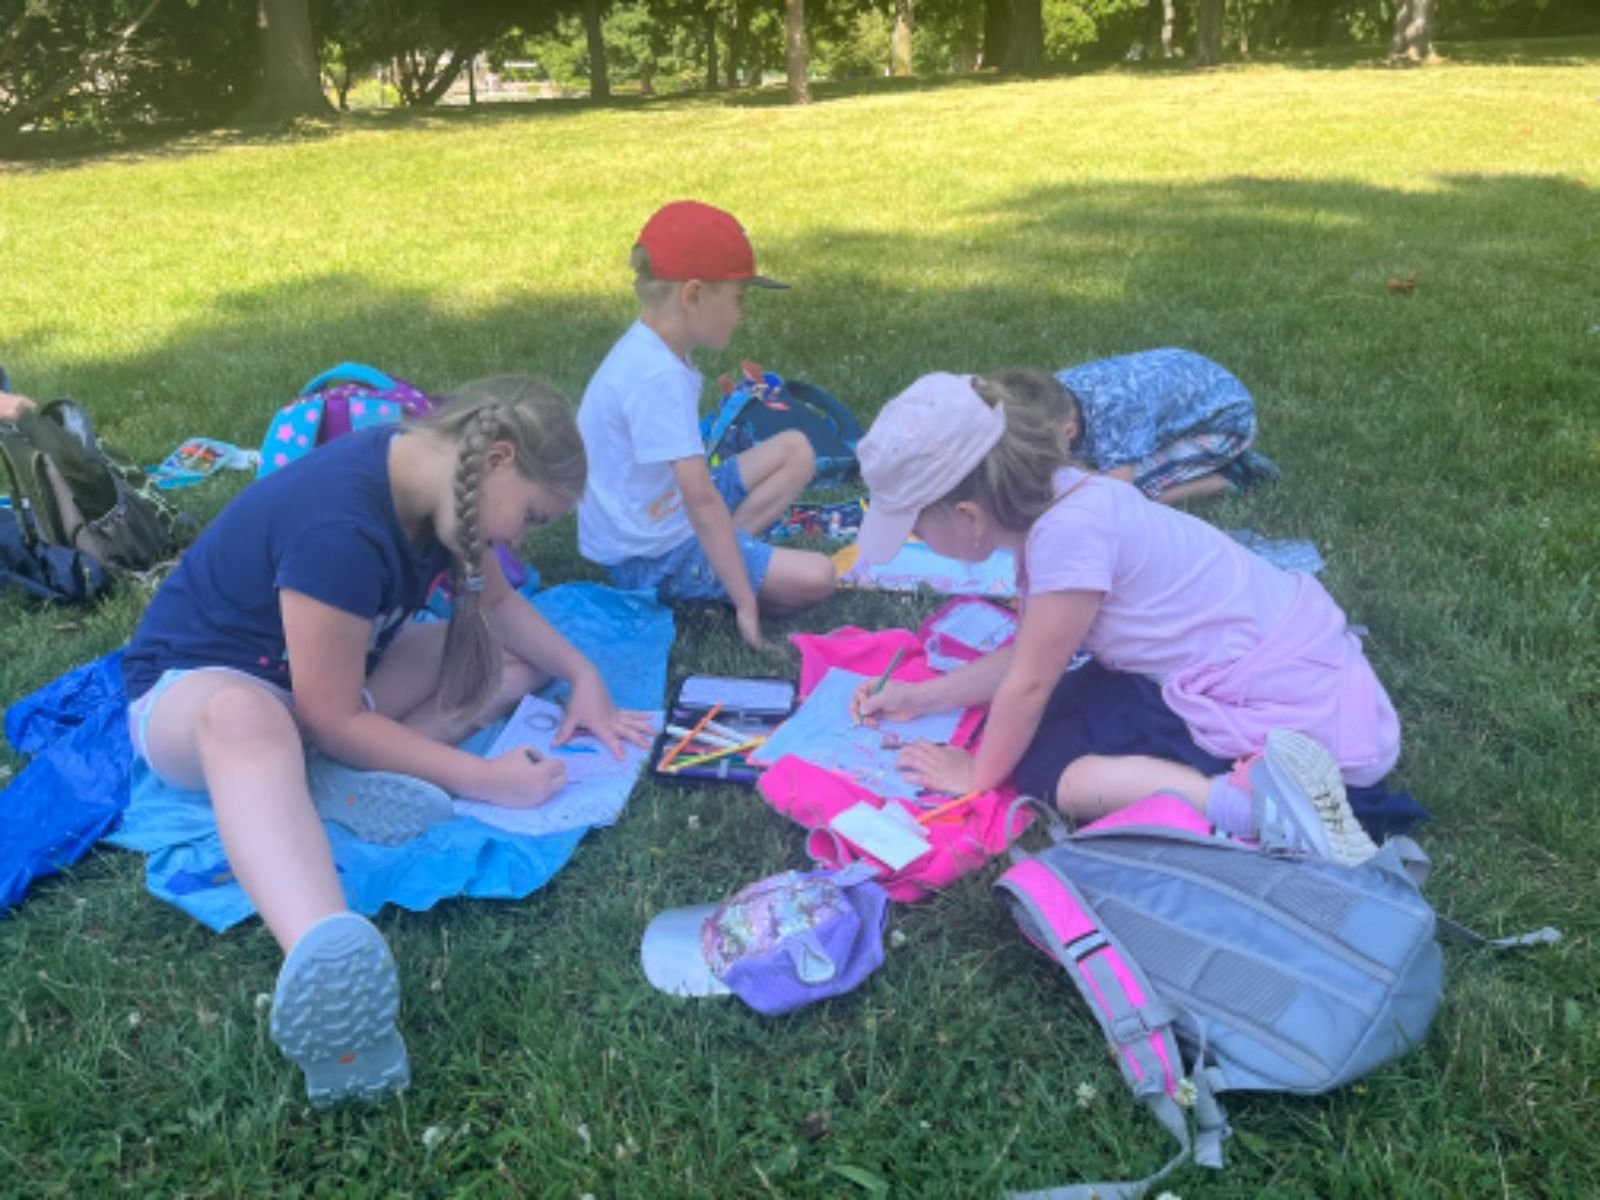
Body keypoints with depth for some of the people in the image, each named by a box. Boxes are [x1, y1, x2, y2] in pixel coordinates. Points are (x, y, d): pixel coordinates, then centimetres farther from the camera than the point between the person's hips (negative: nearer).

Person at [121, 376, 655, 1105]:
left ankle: (346, 779, -23)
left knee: (524, 656, -2)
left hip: (323, 672, 9)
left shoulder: (430, 478, -8)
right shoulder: (341, 527, -34)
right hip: (194, 685, -9)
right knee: (244, 718, -46)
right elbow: (332, 719, -28)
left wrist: (583, 675, -4)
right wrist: (482, 780, -27)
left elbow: (497, 601, 9)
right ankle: (324, 961, -69)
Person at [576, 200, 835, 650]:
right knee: (815, 577, -18)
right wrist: (745, 602, -28)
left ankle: (722, 551, 1)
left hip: (664, 511, 10)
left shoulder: (650, 348, 3)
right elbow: (703, 499, -30)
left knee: (795, 449, 11)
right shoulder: (657, 375, -28)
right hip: (652, 557, -10)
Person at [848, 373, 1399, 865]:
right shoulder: (1053, 499, 2)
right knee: (1061, 715, 14)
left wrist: (978, 776, 1)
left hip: (1281, 694, -10)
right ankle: (1263, 771, 8)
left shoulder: (1068, 530, -26)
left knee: (1048, 766, -10)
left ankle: (1257, 796, -23)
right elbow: (1029, 654, 12)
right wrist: (919, 698, 15)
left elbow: (1029, 683, -15)